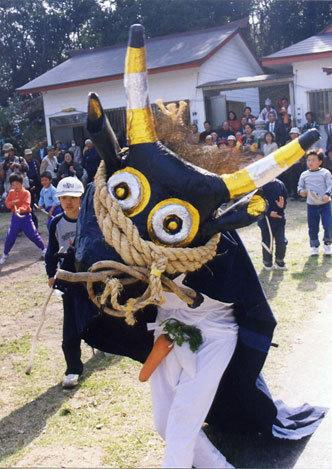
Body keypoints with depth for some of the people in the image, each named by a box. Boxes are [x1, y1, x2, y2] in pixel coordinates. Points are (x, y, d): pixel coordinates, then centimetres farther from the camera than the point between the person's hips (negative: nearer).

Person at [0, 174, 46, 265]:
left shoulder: (26, 193, -9)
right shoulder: (11, 193, 6)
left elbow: (26, 204, -21)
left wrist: (20, 209, -41)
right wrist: (12, 202, -17)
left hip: (25, 216, -3)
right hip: (15, 217, 3)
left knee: (33, 234, 1)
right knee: (10, 237, 4)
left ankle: (43, 249, 18)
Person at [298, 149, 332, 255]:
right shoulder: (304, 175, 4)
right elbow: (300, 186, 13)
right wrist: (301, 191, -9)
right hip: (311, 205, 3)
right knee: (312, 227, 8)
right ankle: (314, 246, 24)